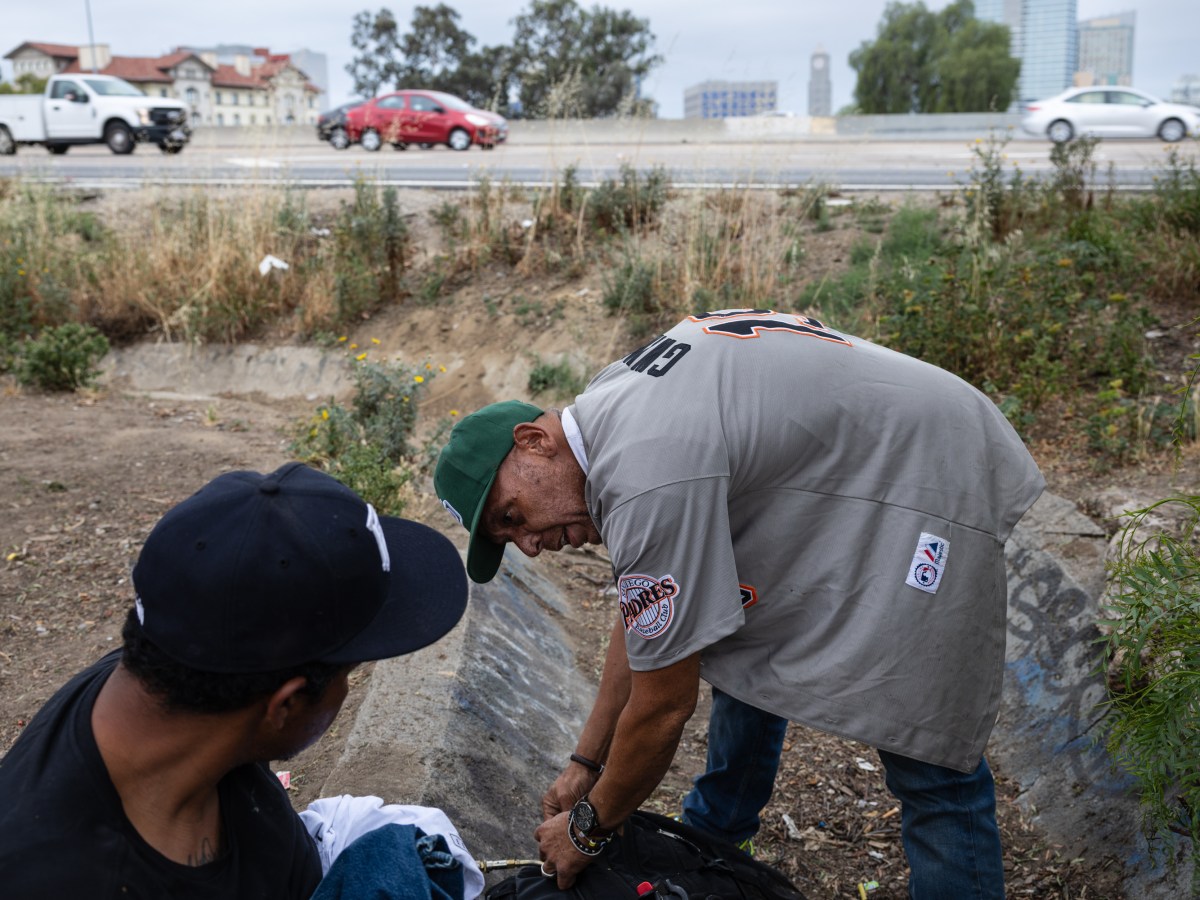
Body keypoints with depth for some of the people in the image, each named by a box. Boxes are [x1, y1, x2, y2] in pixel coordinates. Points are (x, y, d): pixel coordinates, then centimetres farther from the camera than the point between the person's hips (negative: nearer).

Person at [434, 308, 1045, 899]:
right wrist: (586, 764, 11)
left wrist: (588, 829, -4)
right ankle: (712, 831, 40)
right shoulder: (610, 406, -1)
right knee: (746, 638, 20)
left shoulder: (649, 479, -31)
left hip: (939, 487, -10)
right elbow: (641, 613, 8)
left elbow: (664, 706, -21)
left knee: (929, 760, -9)